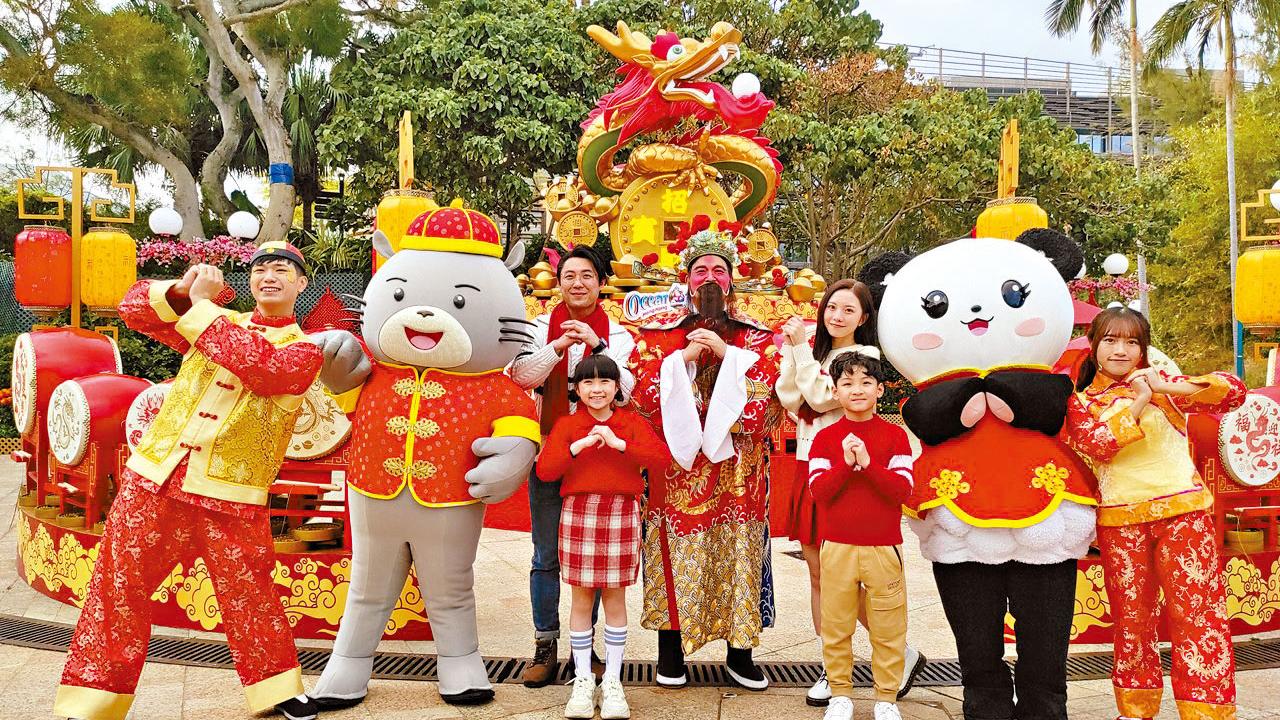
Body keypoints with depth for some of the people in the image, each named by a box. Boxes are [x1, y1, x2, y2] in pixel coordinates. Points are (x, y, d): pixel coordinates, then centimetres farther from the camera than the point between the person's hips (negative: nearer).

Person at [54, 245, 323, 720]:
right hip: (154, 477, 4)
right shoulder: (217, 324, 16)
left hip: (230, 496, -4)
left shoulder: (302, 351, 1)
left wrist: (201, 305, -13)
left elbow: (261, 367, -21)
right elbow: (134, 307, 12)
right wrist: (181, 291, -9)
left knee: (249, 596, 5)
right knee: (119, 585, 7)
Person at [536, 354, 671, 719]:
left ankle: (612, 681, 19)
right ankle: (583, 679, 19)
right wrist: (578, 446, -16)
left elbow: (662, 457, -10)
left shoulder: (632, 423, 5)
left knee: (615, 597, 7)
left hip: (621, 514, 0)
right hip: (578, 513, 0)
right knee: (582, 598, 6)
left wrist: (619, 443, -18)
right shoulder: (566, 424, 5)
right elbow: (544, 470, -6)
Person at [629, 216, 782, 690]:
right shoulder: (660, 333, 7)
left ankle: (740, 652, 18)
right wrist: (683, 356, -13)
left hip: (736, 467, 1)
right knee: (678, 553, 1)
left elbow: (769, 384, -6)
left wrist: (725, 352, -12)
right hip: (676, 464, -1)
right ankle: (671, 651, 14)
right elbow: (643, 387, -5)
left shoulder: (753, 337, 10)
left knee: (737, 550, 5)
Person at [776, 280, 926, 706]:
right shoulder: (815, 349, 13)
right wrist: (792, 350, -6)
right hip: (807, 467, 7)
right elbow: (787, 396, 2)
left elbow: (820, 397, -16)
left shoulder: (866, 356, -7)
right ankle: (831, 671, 19)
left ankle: (905, 655, 14)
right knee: (818, 575, 9)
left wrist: (801, 348, -11)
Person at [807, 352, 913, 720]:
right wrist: (845, 462, -20)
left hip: (884, 547, 0)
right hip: (837, 547, 1)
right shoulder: (826, 437, 2)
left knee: (888, 627, 6)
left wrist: (868, 463, -20)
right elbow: (818, 491, -7)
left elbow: (903, 489, -9)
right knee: (835, 626, 7)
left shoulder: (895, 435, 1)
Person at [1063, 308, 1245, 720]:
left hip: (1182, 511, 0)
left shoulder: (1162, 384, 8)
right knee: (1131, 616, 10)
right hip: (1119, 521, 1)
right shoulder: (1082, 402, 7)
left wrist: (1170, 388, -15)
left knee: (1196, 611, -3)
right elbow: (1094, 445, -11)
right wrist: (1137, 404, -16)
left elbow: (1234, 392, -3)